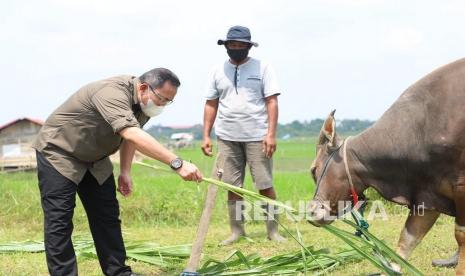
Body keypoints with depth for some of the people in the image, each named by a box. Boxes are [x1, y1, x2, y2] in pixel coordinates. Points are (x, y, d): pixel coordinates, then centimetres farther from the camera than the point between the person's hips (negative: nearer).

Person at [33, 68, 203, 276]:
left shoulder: (142, 102, -5)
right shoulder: (113, 92, -35)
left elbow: (130, 136, 11)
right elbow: (133, 135, -48)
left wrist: (125, 171, 1)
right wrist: (177, 163, -53)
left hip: (93, 158, 9)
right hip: (58, 152, -8)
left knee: (107, 216, 6)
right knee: (59, 221, -12)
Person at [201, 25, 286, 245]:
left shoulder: (262, 68, 2)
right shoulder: (218, 71, 10)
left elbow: (272, 102, -3)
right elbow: (211, 105, 13)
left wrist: (271, 134, -12)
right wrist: (206, 136, 5)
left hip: (257, 137, -3)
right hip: (227, 138, 3)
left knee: (265, 186, -4)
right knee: (232, 186, 4)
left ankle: (273, 230, 5)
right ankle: (237, 231, 13)